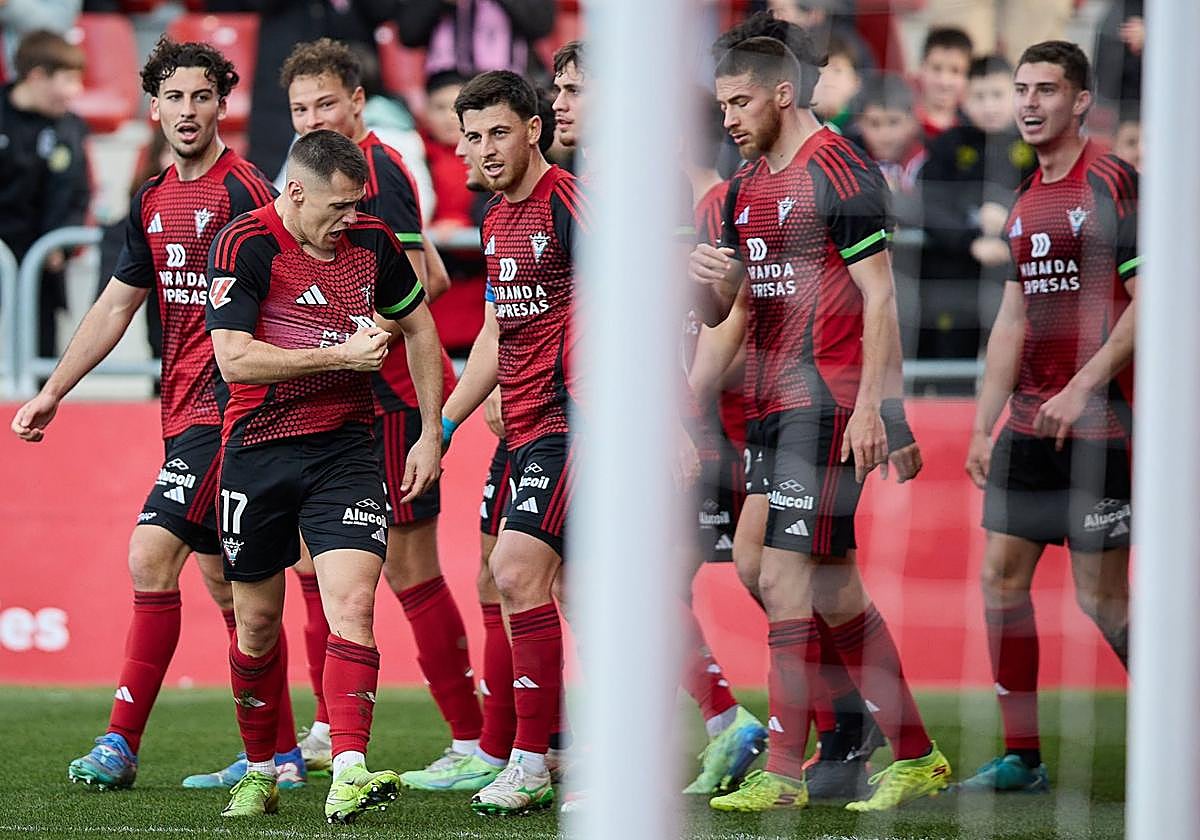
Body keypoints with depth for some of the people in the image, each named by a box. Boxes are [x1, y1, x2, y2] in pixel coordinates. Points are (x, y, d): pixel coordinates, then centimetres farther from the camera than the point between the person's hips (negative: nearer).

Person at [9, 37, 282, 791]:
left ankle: (122, 742, -11)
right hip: (184, 408, 8)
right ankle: (283, 751, 17)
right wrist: (53, 393, 21)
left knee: (151, 553, -15)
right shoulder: (152, 201, 13)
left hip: (225, 406, -8)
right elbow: (117, 304, 21)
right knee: (219, 577, 10)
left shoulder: (242, 192, -11)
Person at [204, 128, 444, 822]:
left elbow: (420, 326, 17)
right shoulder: (244, 245, -11)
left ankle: (349, 774, -25)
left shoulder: (371, 239, 2)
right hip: (258, 451, -2)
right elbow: (234, 359, -19)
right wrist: (338, 355, -20)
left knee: (353, 602, -16)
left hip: (346, 448, 2)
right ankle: (260, 771, 27)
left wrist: (432, 433, 13)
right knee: (258, 620, 8)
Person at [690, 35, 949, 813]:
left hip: (826, 403, -9)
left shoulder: (840, 170, -8)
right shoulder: (747, 187, 17)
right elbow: (719, 310, 19)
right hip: (772, 403, 9)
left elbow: (880, 296, -11)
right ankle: (916, 757, 16)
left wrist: (872, 406, -17)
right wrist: (709, 278, -4)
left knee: (785, 579, -12)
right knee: (835, 593, 9)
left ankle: (783, 772, -9)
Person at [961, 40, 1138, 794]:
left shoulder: (1111, 183, -10)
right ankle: (1022, 758, 10)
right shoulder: (1025, 203, 14)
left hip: (1097, 423, -8)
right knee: (1001, 575, 4)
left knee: (1102, 596, -7)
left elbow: (1148, 301, -14)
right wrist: (984, 426, 13)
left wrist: (1082, 388, -19)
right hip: (1029, 423, 8)